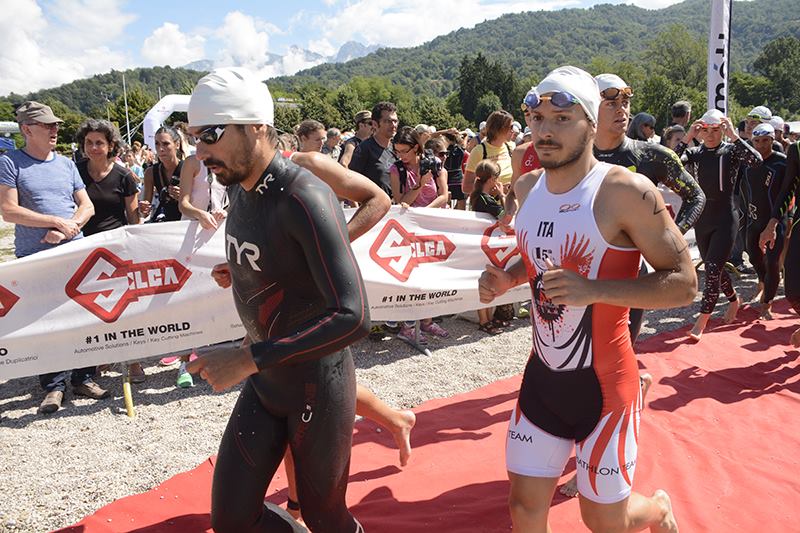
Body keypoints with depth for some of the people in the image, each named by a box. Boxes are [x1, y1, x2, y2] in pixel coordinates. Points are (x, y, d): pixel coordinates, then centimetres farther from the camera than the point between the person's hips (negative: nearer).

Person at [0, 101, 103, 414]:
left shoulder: (66, 164, 13)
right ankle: (53, 386, 11)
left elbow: (86, 206, 11)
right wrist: (57, 221, -12)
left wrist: (68, 228, -8)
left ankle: (83, 378, 16)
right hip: (34, 259, -4)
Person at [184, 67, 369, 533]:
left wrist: (248, 359, -34)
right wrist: (238, 272, 1)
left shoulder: (304, 198, -26)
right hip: (263, 383, 7)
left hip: (316, 387, -7)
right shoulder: (239, 189, 1)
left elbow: (353, 316, -34)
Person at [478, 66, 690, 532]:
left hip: (604, 382, -5)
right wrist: (506, 279, -2)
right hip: (542, 373, 5)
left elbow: (684, 283, -16)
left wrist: (594, 289, -28)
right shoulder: (526, 188, 3)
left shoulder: (627, 192, -17)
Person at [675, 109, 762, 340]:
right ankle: (733, 298, 44)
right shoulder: (695, 152, 3)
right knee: (714, 269, 17)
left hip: (725, 219, -4)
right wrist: (687, 138, -18)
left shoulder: (731, 151, -5)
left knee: (713, 269, -11)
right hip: (702, 219, 5)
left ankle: (701, 323, -4)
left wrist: (734, 136, -23)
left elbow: (757, 160, -25)